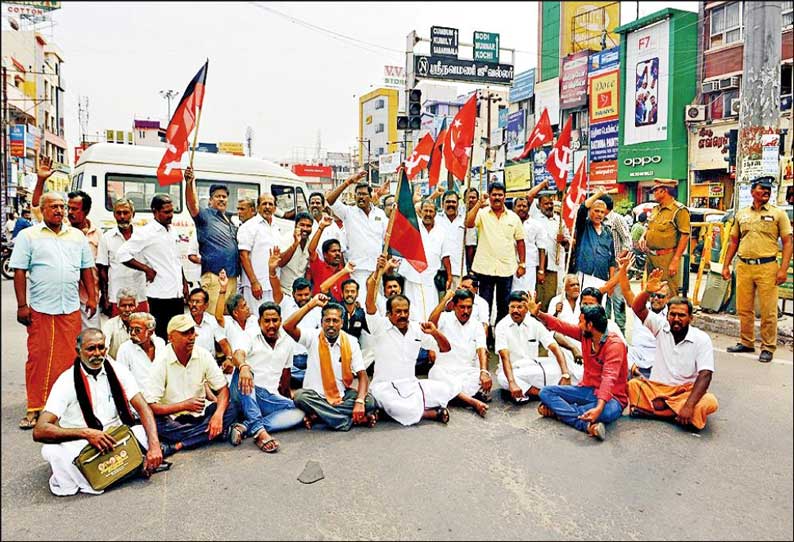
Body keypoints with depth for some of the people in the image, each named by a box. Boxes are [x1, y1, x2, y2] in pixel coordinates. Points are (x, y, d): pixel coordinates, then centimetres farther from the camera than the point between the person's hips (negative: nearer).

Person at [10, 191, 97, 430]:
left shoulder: (77, 235, 12)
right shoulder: (28, 236, 3)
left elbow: (86, 268, 15)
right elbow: (20, 272, -1)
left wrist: (91, 297, 8)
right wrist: (22, 305, -6)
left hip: (71, 308, 2)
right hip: (40, 309, -2)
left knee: (67, 357, 5)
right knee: (38, 357, 1)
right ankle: (35, 408, 10)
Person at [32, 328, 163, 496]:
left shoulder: (118, 371, -3)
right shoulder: (67, 381, -12)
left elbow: (143, 409, -10)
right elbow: (39, 431, -19)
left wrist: (154, 446, -26)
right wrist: (85, 433, -33)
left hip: (116, 437, 3)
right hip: (80, 444, -2)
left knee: (144, 432, -24)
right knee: (51, 451, -33)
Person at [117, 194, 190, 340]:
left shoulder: (172, 231, 13)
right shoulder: (146, 232, -10)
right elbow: (123, 253, -15)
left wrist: (184, 284, 17)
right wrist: (147, 269, -15)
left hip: (177, 293, 7)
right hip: (160, 295, -7)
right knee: (161, 336, 0)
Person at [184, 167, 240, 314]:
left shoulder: (230, 222, 20)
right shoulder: (206, 216, -2)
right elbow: (193, 204, -23)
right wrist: (190, 182, -38)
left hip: (232, 277, 8)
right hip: (214, 277, -8)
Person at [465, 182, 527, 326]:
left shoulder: (513, 217, 7)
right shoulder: (482, 214, 0)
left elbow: (520, 241, 10)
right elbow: (468, 223, -20)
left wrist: (522, 264, 7)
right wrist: (479, 204, -22)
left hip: (507, 268, 2)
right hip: (485, 268, -2)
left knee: (504, 306, 12)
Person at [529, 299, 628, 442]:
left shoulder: (615, 344, -21)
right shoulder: (585, 334, 1)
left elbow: (609, 378, -33)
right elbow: (560, 326, 13)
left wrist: (599, 407, -45)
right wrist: (538, 313, 6)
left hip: (610, 397, -7)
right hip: (587, 390, 7)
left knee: (606, 412, -41)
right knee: (546, 392, -9)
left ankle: (558, 410, -24)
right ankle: (587, 425, -26)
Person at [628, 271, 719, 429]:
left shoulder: (701, 339, -7)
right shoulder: (661, 326, 1)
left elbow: (705, 375, -15)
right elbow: (638, 308, -10)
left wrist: (689, 406, -28)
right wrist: (647, 291, -32)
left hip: (686, 390, -1)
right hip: (656, 387, 1)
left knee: (709, 403, -32)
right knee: (633, 385, -28)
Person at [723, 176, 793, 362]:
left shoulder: (778, 213, 3)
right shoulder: (741, 214, 12)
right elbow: (734, 241, 17)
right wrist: (726, 266, 12)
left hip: (767, 267, -3)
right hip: (743, 266, 3)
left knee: (768, 311, -1)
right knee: (744, 309, 10)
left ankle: (768, 348, 9)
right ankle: (746, 342, 24)